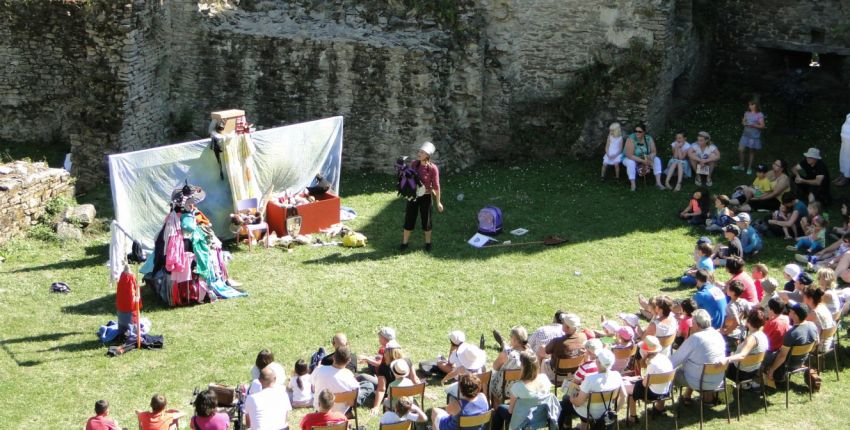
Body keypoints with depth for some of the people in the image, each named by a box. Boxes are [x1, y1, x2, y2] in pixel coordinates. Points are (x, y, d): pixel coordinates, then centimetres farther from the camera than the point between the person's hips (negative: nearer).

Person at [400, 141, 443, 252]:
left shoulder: (433, 168, -17)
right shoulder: (414, 164, -4)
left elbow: (436, 186, -11)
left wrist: (438, 202, -7)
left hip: (425, 197, -3)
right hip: (413, 196, 3)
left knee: (426, 220, 11)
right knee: (409, 219, 8)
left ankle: (428, 243, 28)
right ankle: (404, 243, 19)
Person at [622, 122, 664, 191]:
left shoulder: (649, 139, -13)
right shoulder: (631, 139, -28)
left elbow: (654, 152, -8)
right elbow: (630, 155, -31)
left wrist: (649, 158, -30)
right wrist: (643, 161, -33)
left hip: (644, 159, 5)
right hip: (630, 159, -5)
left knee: (657, 160, -12)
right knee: (631, 163, -36)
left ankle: (658, 182, -15)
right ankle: (633, 184, -30)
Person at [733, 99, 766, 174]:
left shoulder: (760, 115, -9)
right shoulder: (746, 113, 6)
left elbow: (762, 126, -11)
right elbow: (743, 122, 14)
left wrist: (753, 125, -23)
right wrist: (743, 123, -10)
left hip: (754, 136, -4)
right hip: (745, 135, 4)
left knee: (752, 151, 6)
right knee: (740, 150, 0)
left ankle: (749, 168, 18)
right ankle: (741, 165, 18)